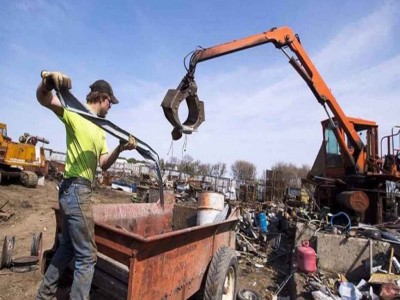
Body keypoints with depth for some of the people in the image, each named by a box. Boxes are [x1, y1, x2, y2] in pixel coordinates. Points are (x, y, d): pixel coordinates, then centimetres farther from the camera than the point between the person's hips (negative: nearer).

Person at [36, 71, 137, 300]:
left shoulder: (100, 130, 17)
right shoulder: (77, 113, -6)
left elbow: (104, 164, 10)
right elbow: (43, 99, -22)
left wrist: (120, 149, -5)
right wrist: (48, 81, -42)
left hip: (75, 190, 10)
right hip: (76, 189, -10)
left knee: (68, 246, 23)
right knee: (87, 255, -3)